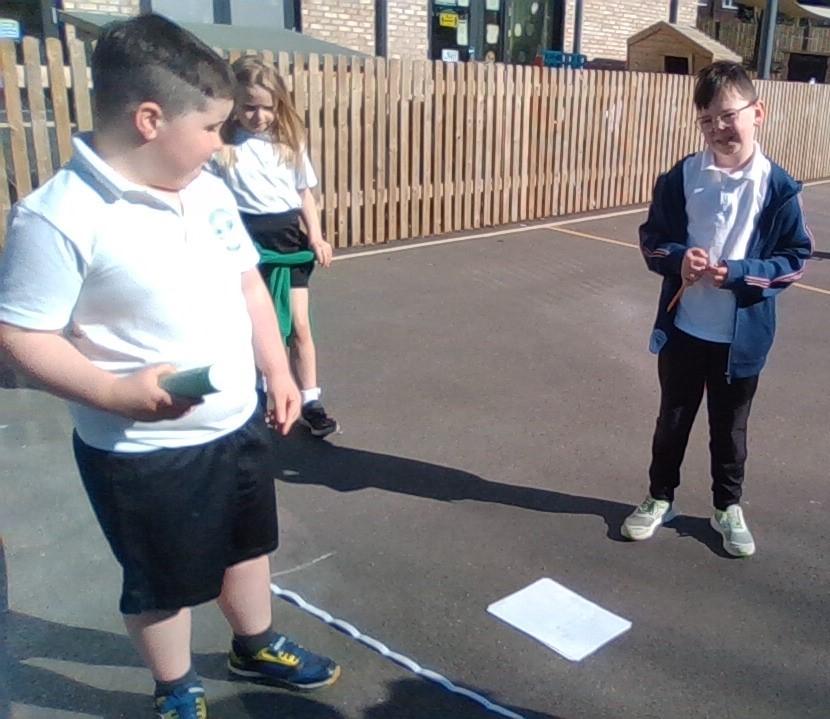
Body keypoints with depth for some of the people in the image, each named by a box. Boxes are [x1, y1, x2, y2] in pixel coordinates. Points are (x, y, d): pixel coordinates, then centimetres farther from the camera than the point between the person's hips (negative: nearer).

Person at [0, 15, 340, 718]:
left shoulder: (208, 191, 0)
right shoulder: (60, 217, -23)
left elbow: (248, 285, 9)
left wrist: (278, 371, 8)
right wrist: (115, 392, -31)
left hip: (239, 424, 7)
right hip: (143, 454, -7)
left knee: (249, 544, 26)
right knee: (163, 582, 16)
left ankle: (257, 648, 54)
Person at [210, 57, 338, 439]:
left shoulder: (289, 142, 4)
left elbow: (305, 192, 10)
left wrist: (315, 236, -1)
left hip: (286, 238, 3)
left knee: (299, 325, 3)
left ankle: (310, 402, 13)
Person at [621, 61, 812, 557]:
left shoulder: (778, 186, -10)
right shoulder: (681, 177, -6)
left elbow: (796, 257, -6)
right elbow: (652, 238, 2)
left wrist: (741, 273, -21)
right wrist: (678, 258, -19)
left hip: (743, 334, -1)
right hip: (683, 327, 2)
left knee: (730, 426, 15)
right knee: (673, 418, 17)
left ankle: (729, 508, 36)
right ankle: (660, 498, 36)